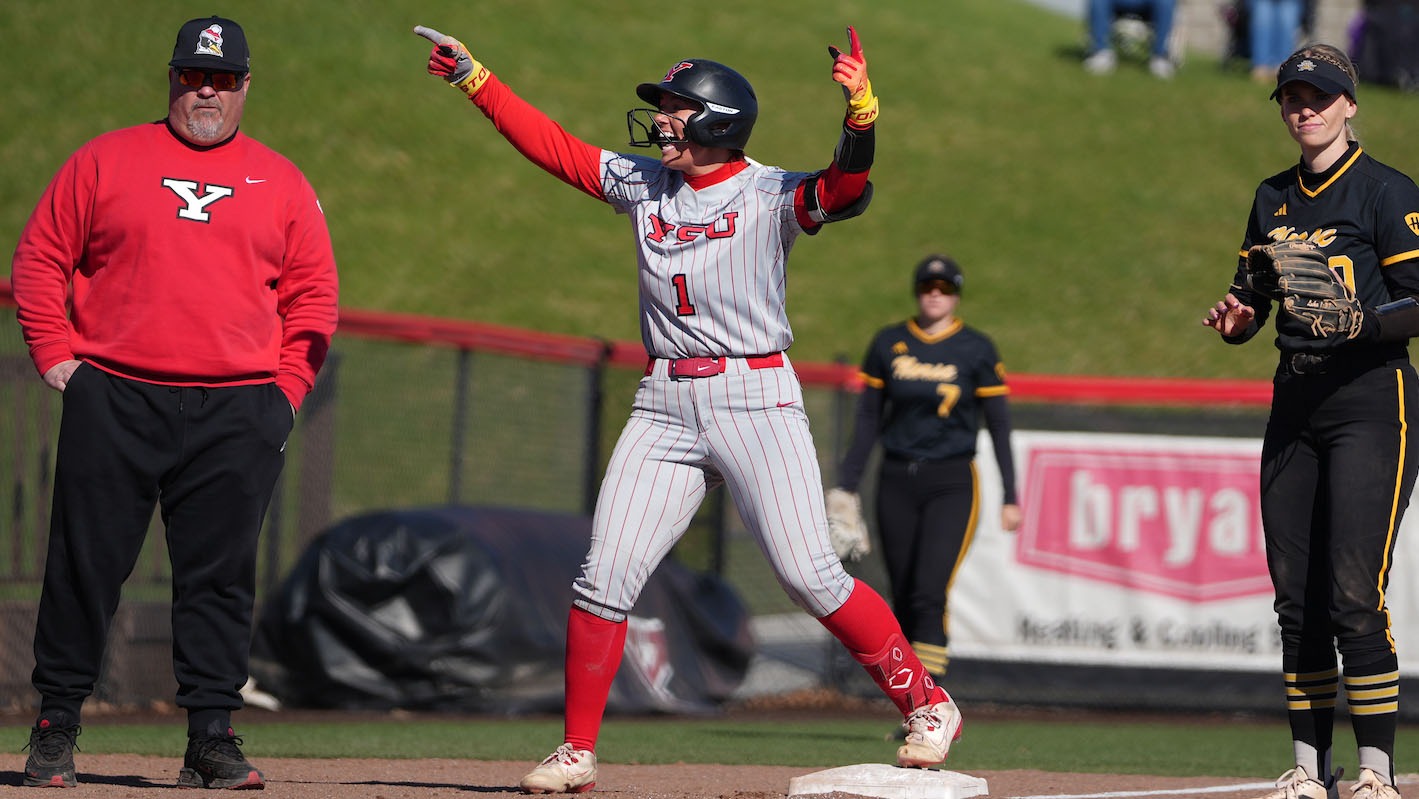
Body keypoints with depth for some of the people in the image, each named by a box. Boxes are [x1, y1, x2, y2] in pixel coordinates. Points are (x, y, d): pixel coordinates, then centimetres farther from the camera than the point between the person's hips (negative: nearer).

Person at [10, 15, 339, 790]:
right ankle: (55, 727, 7)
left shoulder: (280, 182, 13)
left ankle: (212, 739, 2)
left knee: (219, 575, -1)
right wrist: (54, 351, 0)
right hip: (113, 398, -1)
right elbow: (40, 257, 9)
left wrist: (287, 387, 4)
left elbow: (312, 294, 14)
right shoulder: (105, 160, 9)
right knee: (86, 564, -1)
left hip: (237, 413, 1)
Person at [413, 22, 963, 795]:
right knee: (604, 576, -2)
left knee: (810, 577, -12)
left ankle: (925, 703, 3)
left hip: (756, 401, -5)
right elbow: (553, 145, 18)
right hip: (664, 406, 5)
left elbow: (846, 184, -24)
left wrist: (860, 111, -42)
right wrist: (474, 79, 14)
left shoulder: (771, 196, -6)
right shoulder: (642, 185, 12)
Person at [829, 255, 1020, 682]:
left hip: (951, 485, -3)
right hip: (896, 482, 3)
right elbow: (868, 419, 11)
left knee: (929, 594, -17)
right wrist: (846, 485, 7)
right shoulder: (888, 343, 7)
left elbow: (999, 425, 3)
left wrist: (1010, 497, 0)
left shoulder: (976, 349, 1)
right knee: (902, 597, 5)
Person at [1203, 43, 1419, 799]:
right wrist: (1233, 318, -3)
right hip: (1294, 399, 7)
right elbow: (1251, 294, 19)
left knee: (1354, 594, -14)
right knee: (1296, 595, 5)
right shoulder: (1274, 198, 16)